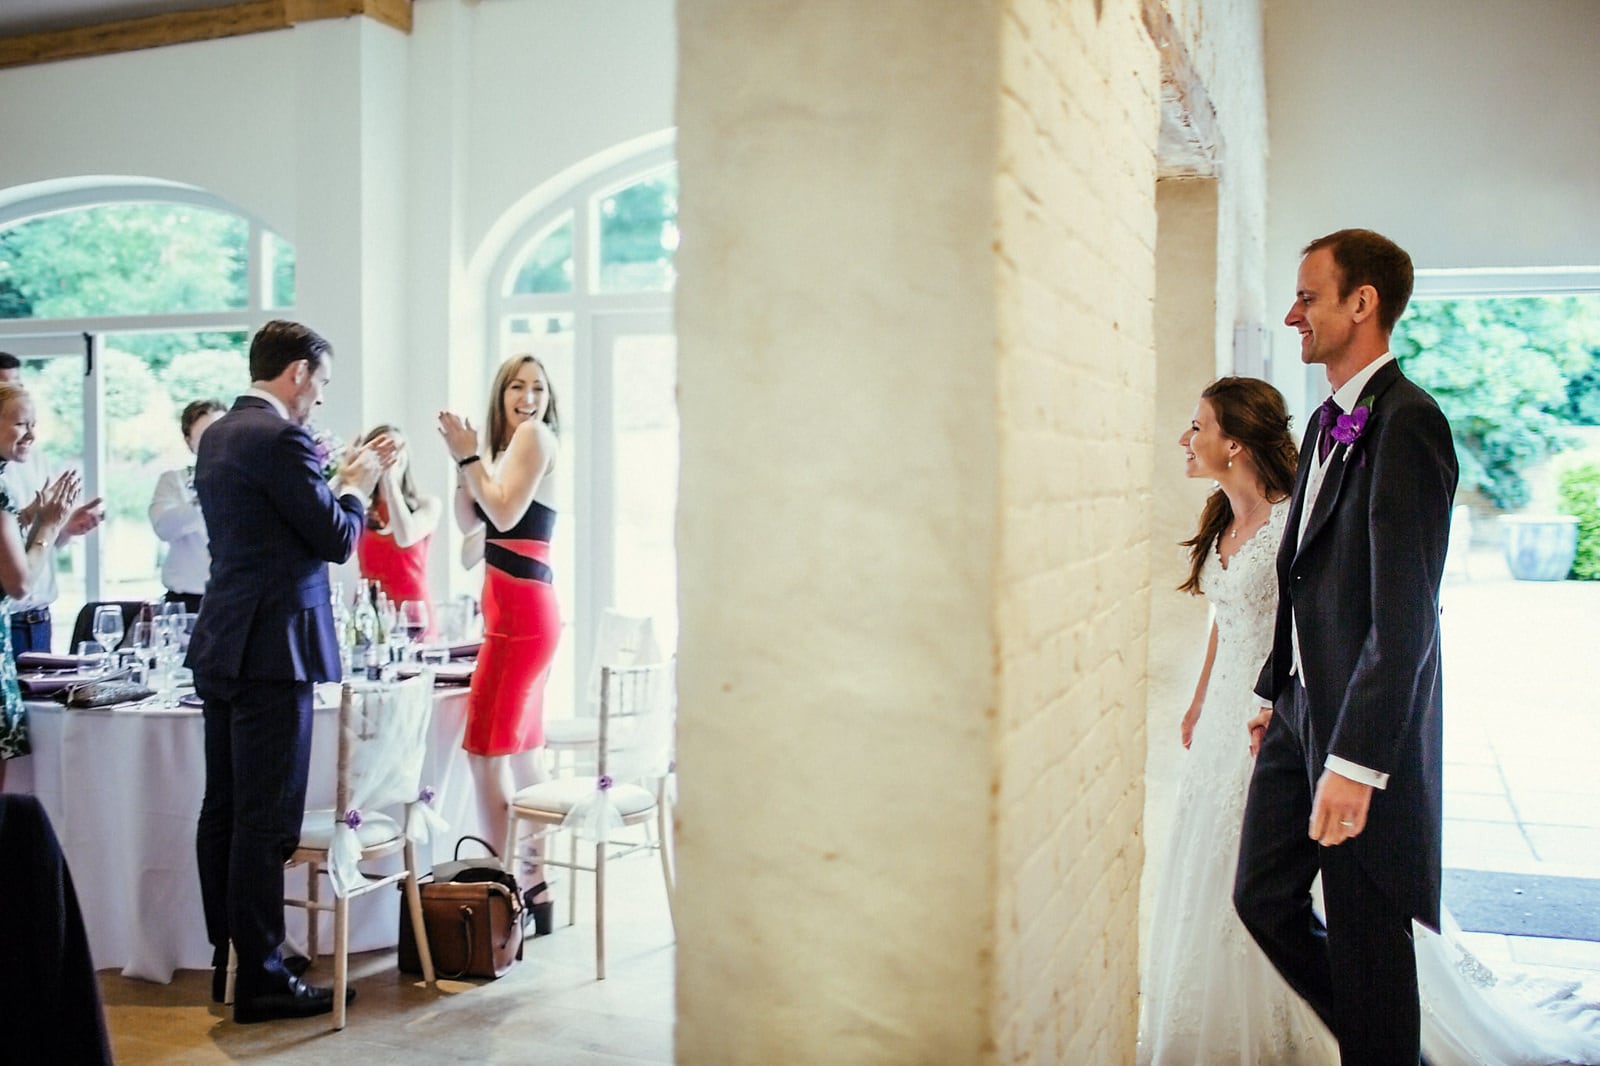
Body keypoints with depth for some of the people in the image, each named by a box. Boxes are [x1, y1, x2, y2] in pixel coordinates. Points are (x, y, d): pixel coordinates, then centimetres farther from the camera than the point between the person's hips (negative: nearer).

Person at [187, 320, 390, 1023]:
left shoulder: (217, 435, 13)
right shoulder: (280, 440, -16)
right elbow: (338, 539, -12)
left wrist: (341, 478, 18)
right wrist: (358, 482, 4)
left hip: (221, 649, 10)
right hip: (271, 651, -10)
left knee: (223, 811, 14)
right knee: (265, 820, -3)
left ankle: (227, 962, 25)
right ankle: (260, 979, 4)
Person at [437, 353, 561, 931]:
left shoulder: (535, 434, -6)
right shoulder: (510, 442, 20)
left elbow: (504, 514, -16)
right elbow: (469, 523, 14)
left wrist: (471, 454, -10)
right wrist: (462, 461, 3)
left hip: (520, 612, -10)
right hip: (519, 611, 10)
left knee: (486, 750, -11)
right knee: (521, 753, 12)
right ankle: (534, 883, 19)